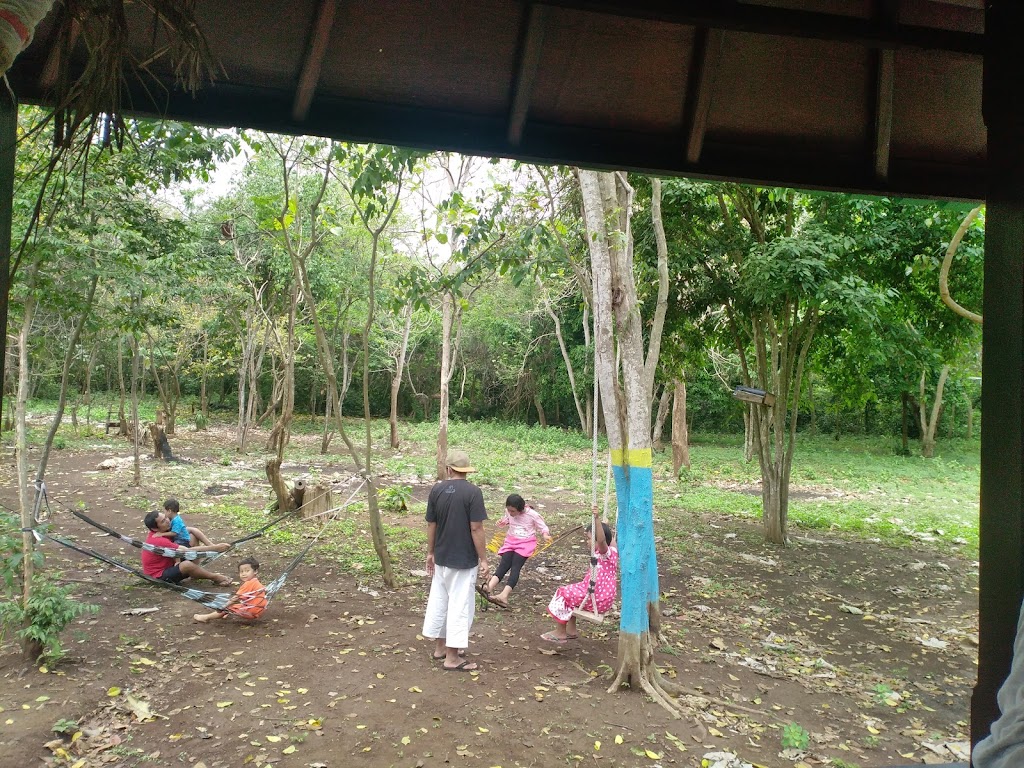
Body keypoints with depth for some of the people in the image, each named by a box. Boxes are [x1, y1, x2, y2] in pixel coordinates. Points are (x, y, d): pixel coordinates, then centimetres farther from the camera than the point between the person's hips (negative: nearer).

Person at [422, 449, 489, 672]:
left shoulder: (436, 490, -1)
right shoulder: (473, 492, -16)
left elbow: (431, 525, 5)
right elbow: (476, 528, -17)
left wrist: (430, 553, 16)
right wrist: (483, 559, -9)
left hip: (441, 558, 5)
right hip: (464, 560, -5)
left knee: (438, 600, 18)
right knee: (460, 604, 3)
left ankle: (440, 646, 31)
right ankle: (452, 657, 8)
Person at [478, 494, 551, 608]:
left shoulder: (532, 514, -10)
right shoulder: (508, 512, 1)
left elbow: (543, 526, 1)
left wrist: (546, 535, -19)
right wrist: (503, 522, 0)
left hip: (526, 542, -4)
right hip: (511, 541, 4)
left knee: (515, 565, -25)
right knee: (504, 563, -22)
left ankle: (504, 595, -43)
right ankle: (489, 588, -45)